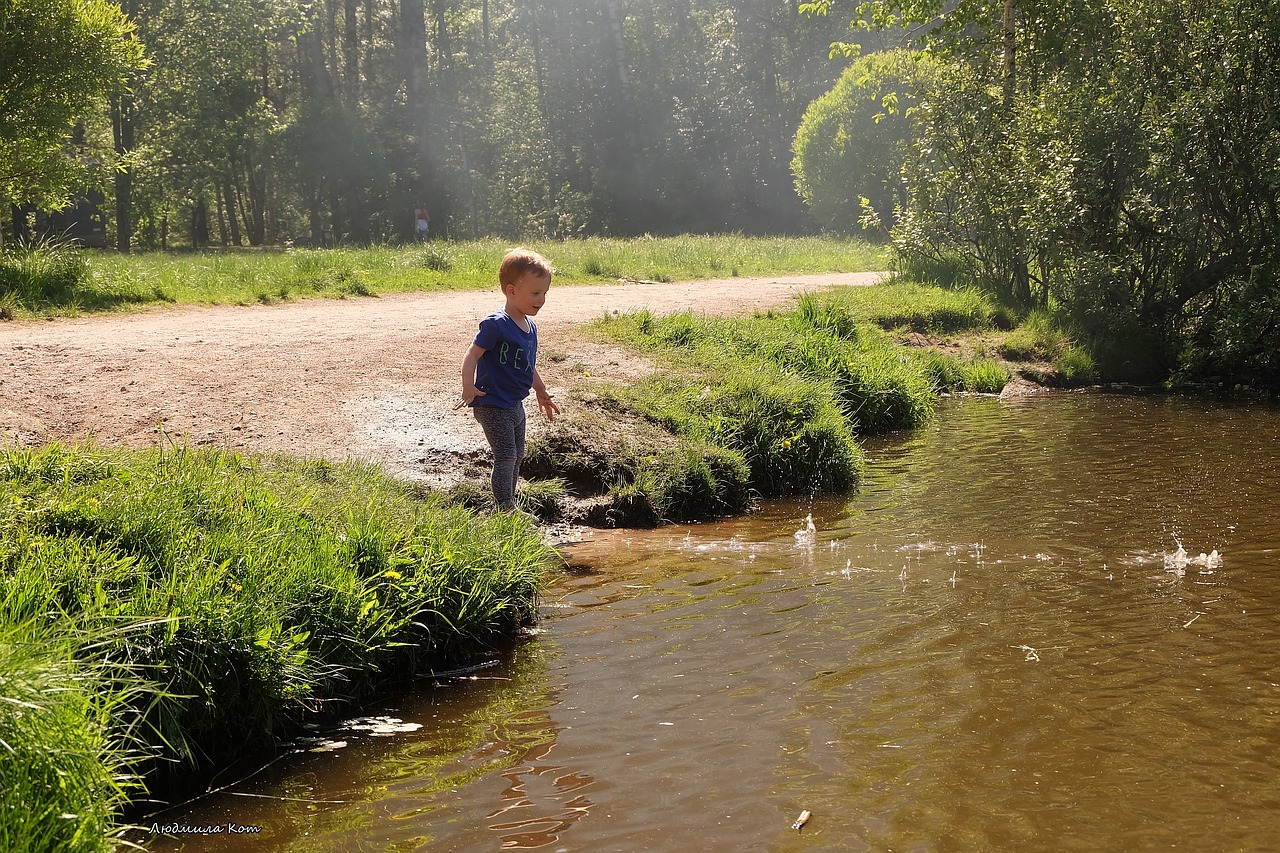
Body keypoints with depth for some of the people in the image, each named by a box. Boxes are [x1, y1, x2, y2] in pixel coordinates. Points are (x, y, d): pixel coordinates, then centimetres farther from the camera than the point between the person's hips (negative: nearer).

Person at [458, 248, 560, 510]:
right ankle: (506, 510, -7)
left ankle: (510, 506, 29)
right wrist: (469, 386, -33)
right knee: (506, 457, -11)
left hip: (515, 405, 9)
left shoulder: (530, 327, 8)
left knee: (517, 457, 17)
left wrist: (541, 392, 29)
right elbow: (472, 355, -21)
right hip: (492, 406, -9)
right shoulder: (496, 325, -19)